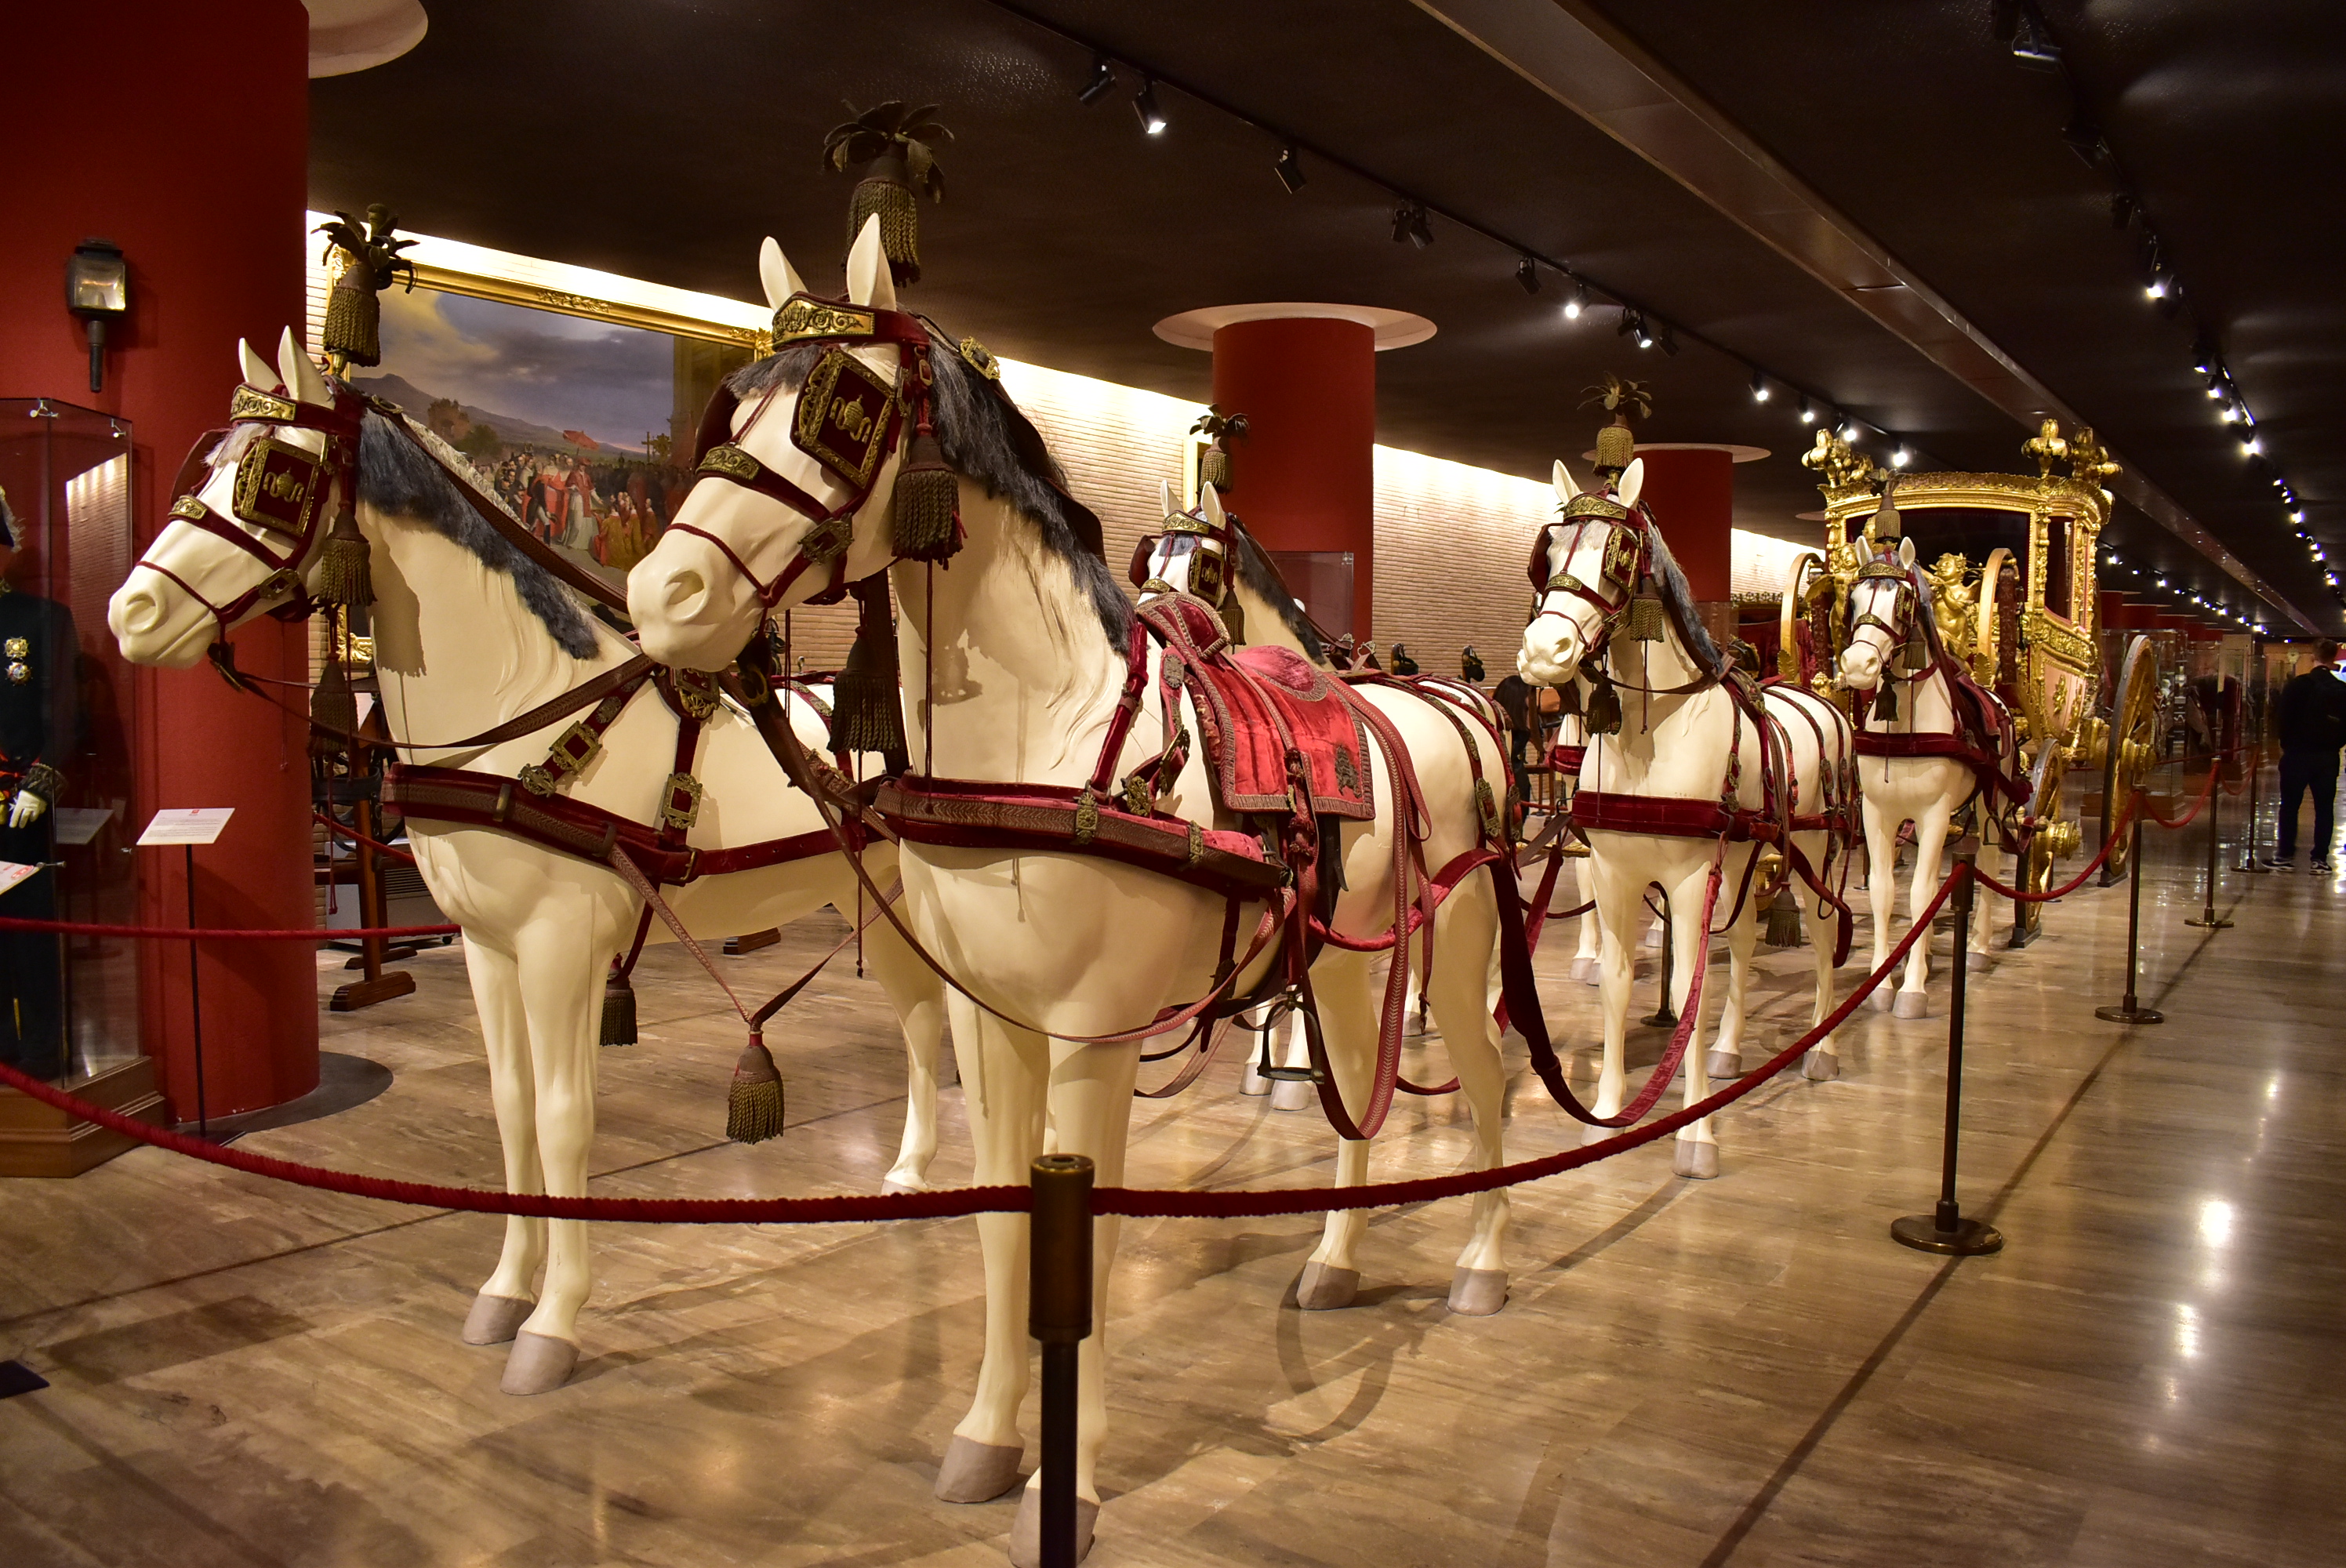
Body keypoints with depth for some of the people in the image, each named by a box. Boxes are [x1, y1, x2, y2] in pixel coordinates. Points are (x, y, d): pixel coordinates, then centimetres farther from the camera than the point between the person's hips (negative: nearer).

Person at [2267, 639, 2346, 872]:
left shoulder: (2297, 686, -9)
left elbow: (2285, 719, -7)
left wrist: (2286, 745, 6)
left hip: (2298, 754, -2)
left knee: (2289, 806, 5)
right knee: (2324, 808, 8)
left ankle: (2286, 856, 3)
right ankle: (2320, 858, 8)